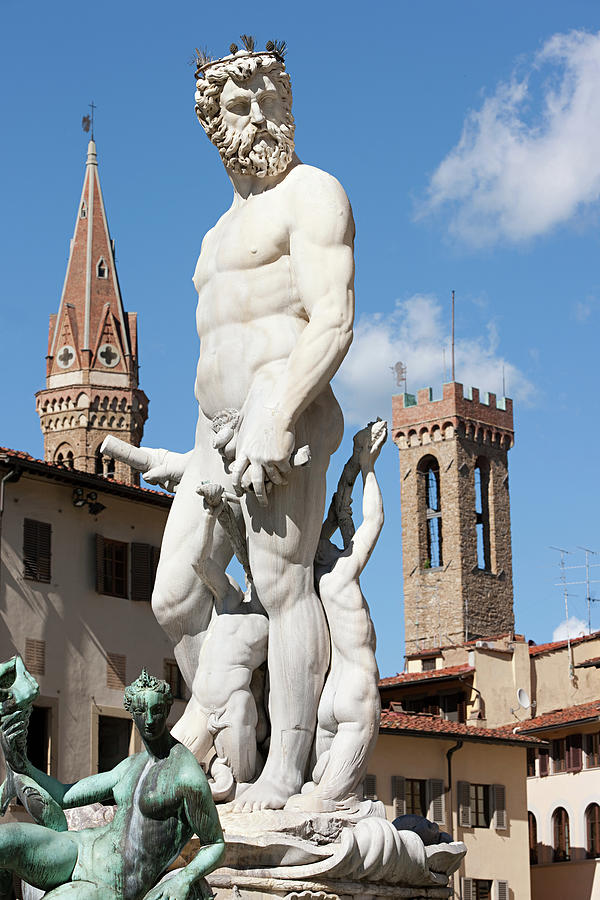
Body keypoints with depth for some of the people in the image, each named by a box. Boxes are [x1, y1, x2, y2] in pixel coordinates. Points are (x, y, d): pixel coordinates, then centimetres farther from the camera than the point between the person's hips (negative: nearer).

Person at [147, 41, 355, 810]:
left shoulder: (311, 195, 0)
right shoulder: (225, 230, 28)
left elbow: (333, 324, -13)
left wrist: (277, 420, -24)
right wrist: (197, 458, 26)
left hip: (284, 405, -9)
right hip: (220, 428, 9)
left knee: (283, 583, -14)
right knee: (175, 600, 5)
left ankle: (286, 769, -14)